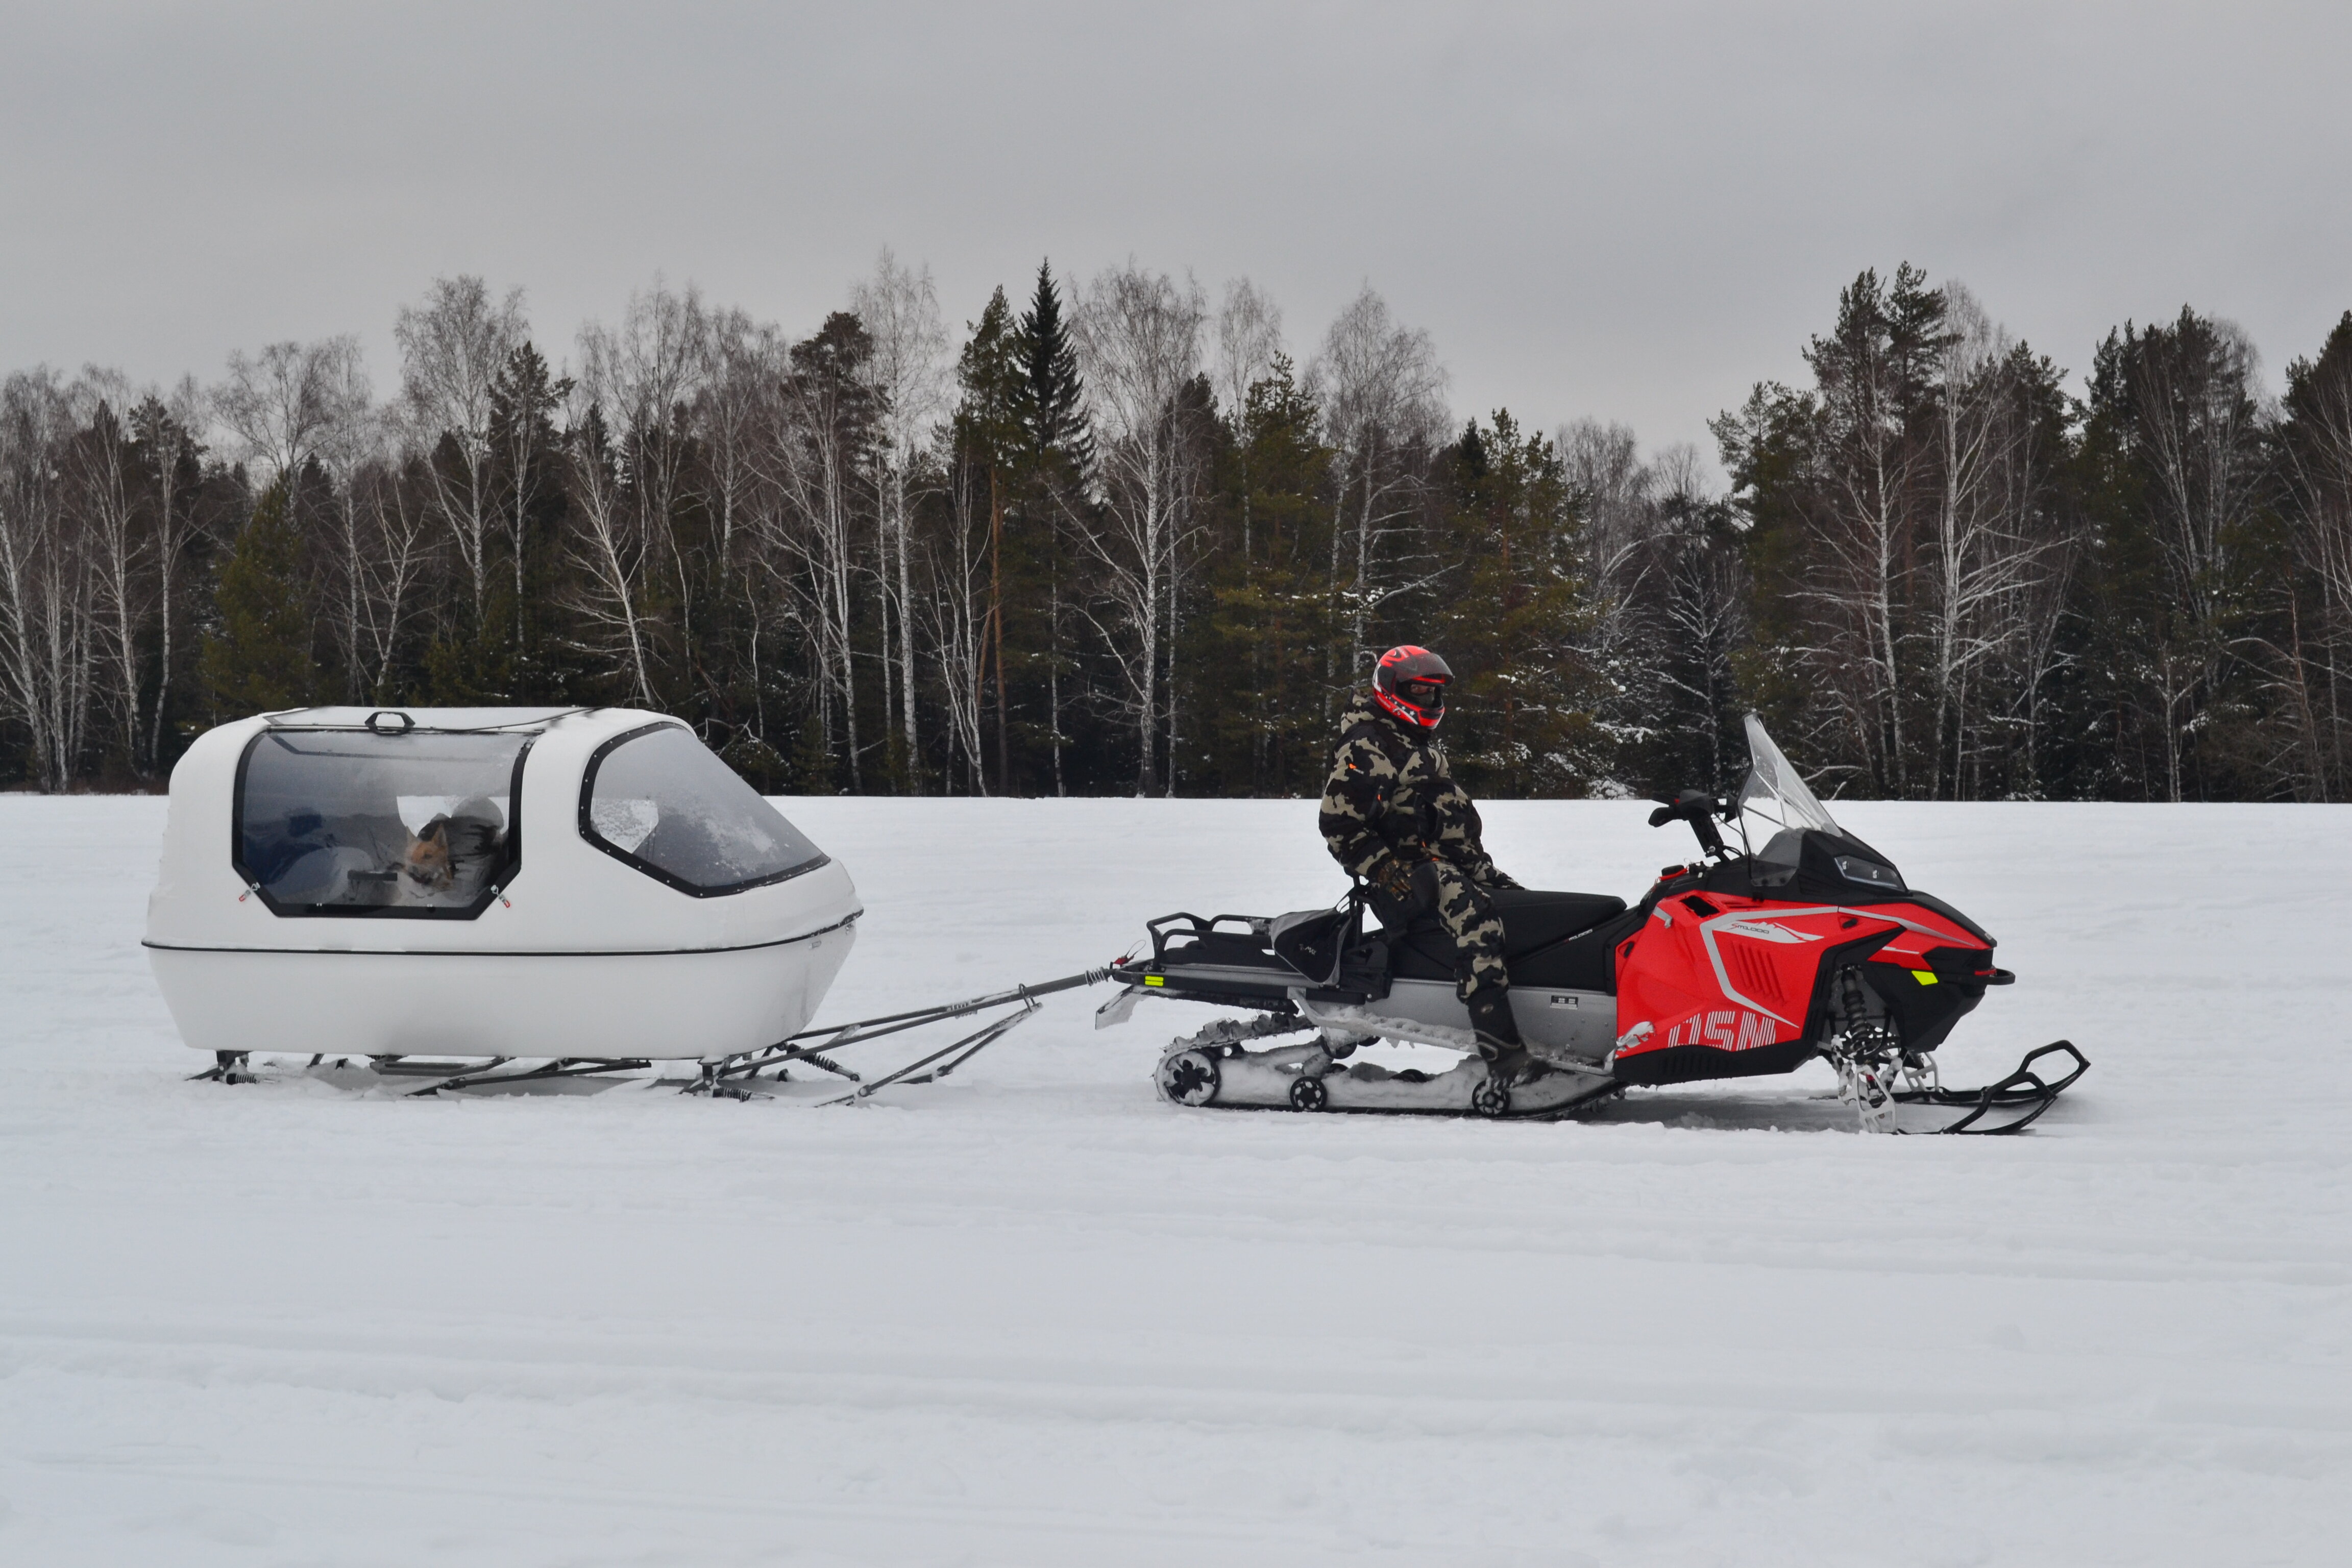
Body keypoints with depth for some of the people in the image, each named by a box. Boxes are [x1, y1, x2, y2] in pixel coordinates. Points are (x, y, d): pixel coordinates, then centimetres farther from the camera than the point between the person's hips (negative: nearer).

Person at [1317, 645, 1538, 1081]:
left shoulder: (1426, 749, 23)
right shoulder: (1365, 748, -7)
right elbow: (1338, 825, -15)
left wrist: (1488, 873, 25)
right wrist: (1389, 873, -22)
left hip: (1449, 864, 11)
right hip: (1409, 875, -11)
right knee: (1476, 913, -34)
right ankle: (1501, 1051, -46)